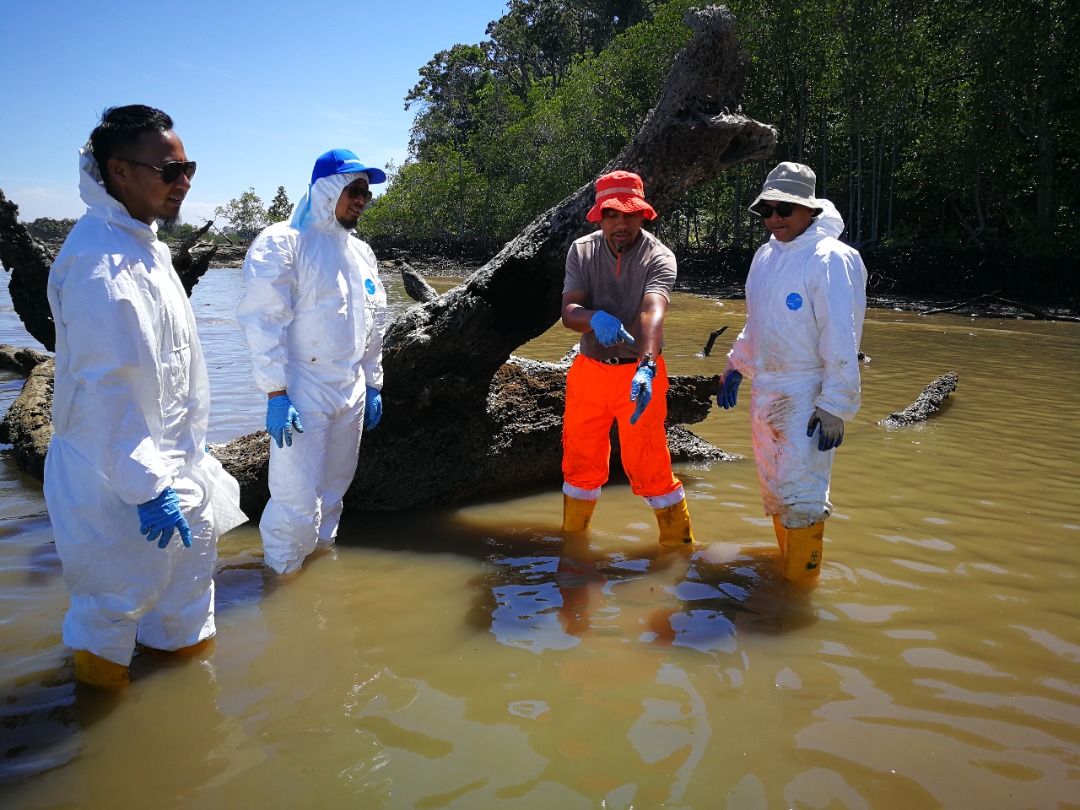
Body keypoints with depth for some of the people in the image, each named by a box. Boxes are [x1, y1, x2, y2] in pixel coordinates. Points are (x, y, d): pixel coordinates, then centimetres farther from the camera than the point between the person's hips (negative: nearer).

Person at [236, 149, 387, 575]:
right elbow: (264, 321, -15)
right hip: (301, 396, -7)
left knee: (333, 492, 17)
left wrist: (373, 384, 19)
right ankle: (281, 578, 15)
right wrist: (276, 393, -19)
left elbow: (373, 324, 21)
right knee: (298, 501, -5)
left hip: (351, 395, 7)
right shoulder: (282, 242, -9)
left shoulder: (361, 252, 14)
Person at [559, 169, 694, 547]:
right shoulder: (582, 251, -1)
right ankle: (572, 538, 35)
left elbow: (653, 312, -30)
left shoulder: (659, 257, -12)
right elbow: (568, 311, -12)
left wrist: (646, 366, -47)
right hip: (589, 370, 4)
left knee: (649, 466, -3)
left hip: (638, 373, -4)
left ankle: (678, 543, 17)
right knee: (580, 460, 14)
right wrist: (596, 319, -36)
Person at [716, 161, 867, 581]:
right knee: (774, 487, 17)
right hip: (764, 390, 8)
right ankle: (783, 565, 32)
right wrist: (734, 366, 19)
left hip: (806, 397, -8)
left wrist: (835, 406, -21)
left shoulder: (831, 259, -15)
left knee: (800, 496, -4)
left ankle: (800, 584, 8)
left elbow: (841, 340, -19)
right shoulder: (766, 255, 9)